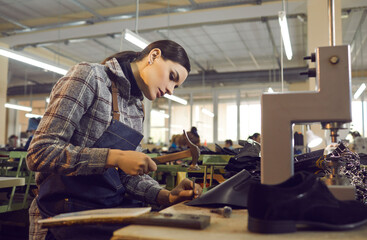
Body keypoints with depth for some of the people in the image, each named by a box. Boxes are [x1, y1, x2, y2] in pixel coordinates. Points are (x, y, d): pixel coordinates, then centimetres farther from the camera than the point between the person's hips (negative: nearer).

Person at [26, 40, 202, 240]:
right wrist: (114, 158, -25)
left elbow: (128, 174, 11)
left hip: (112, 208, 7)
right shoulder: (87, 76, -10)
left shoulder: (137, 109, 13)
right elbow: (40, 153, -18)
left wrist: (166, 196, -6)